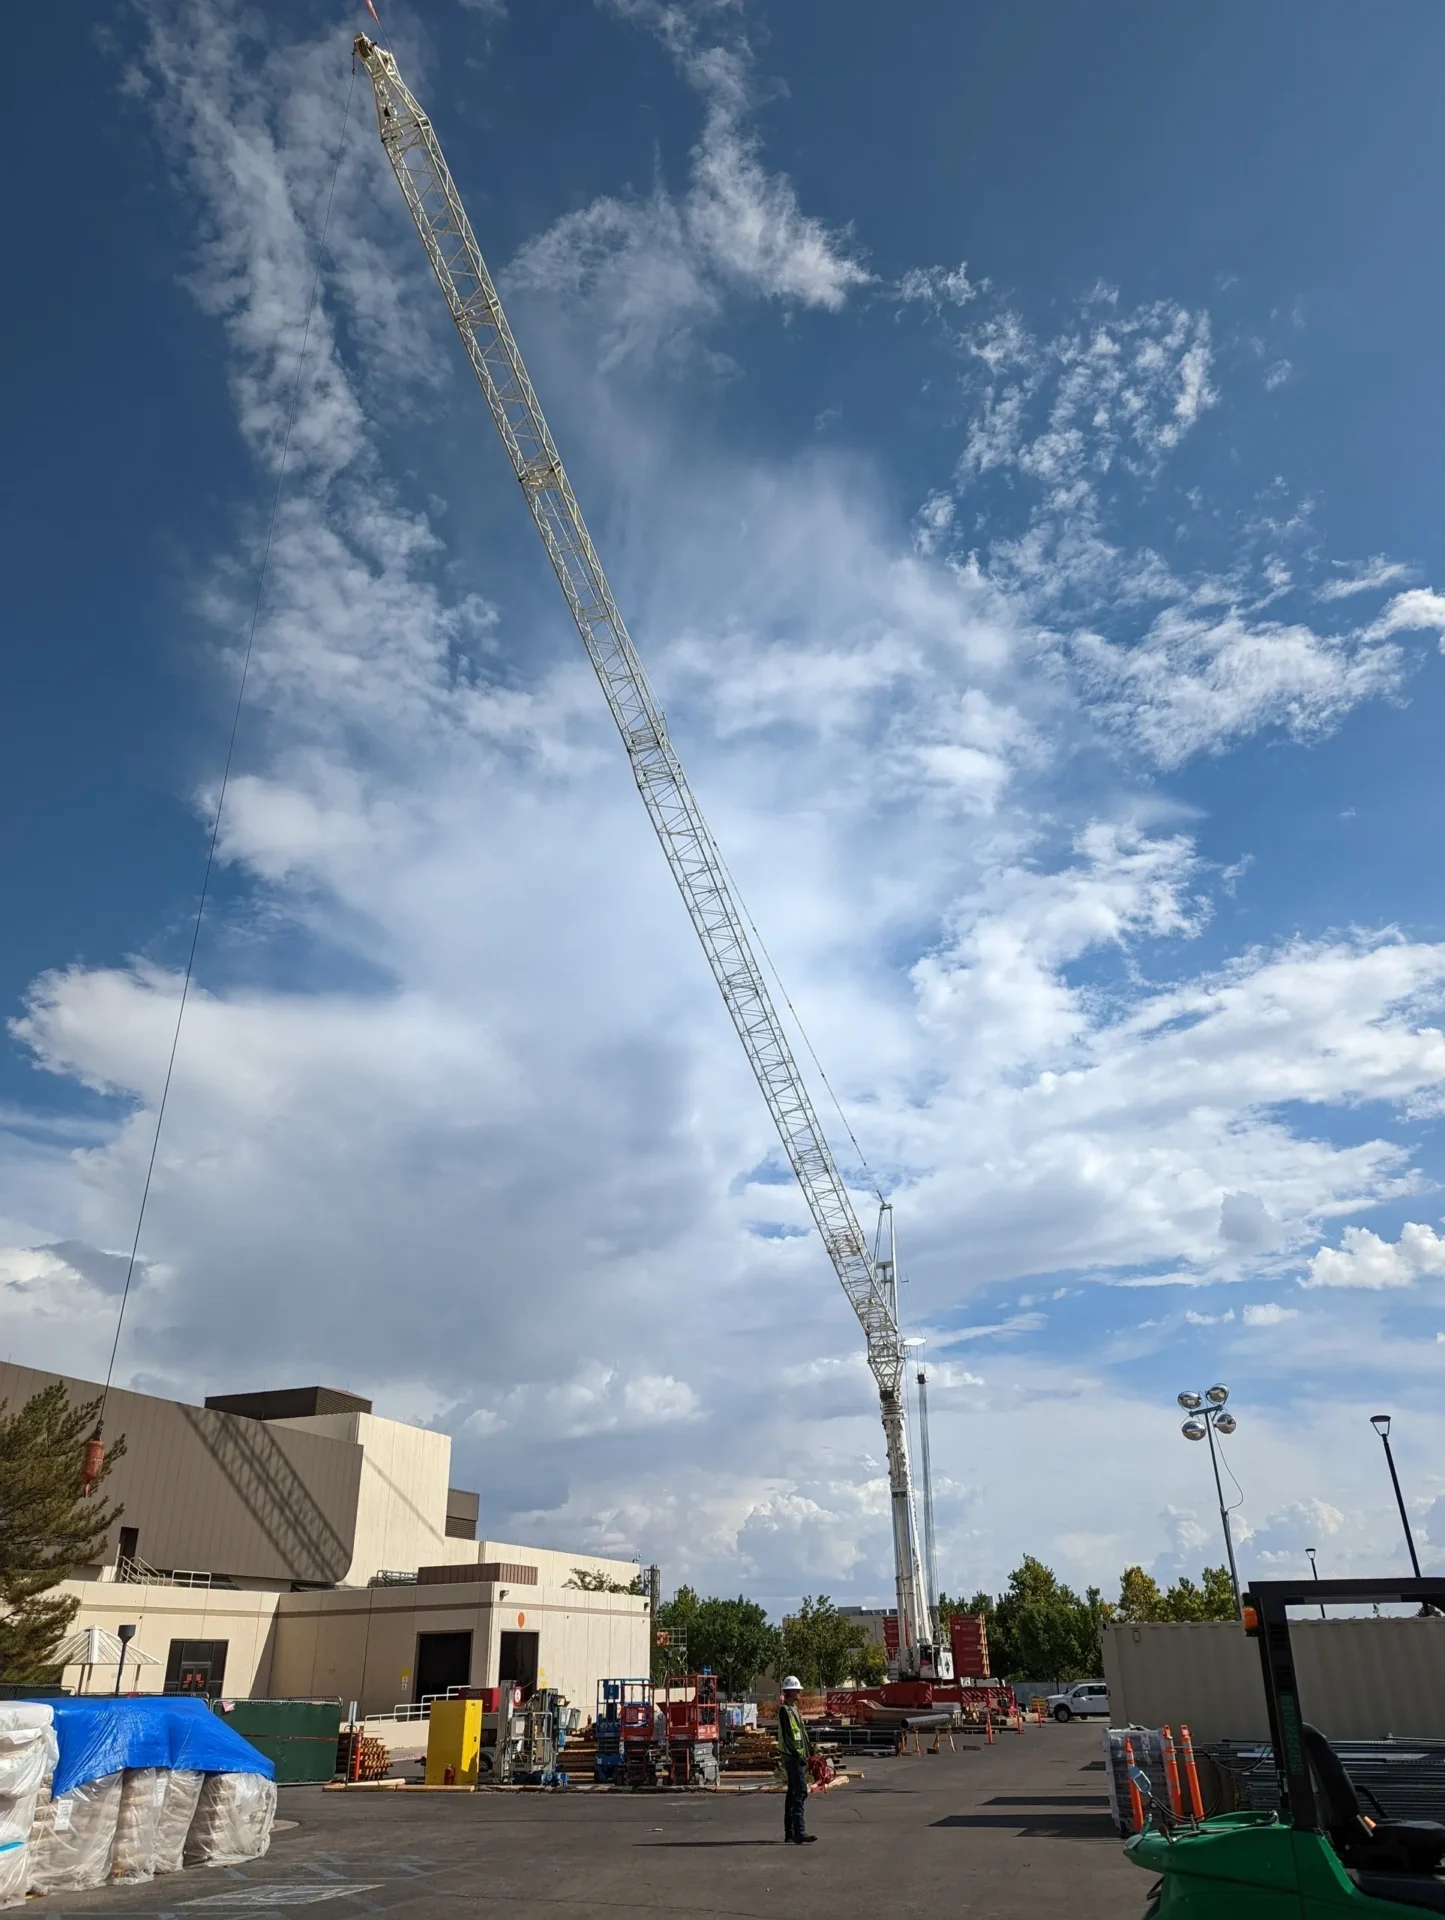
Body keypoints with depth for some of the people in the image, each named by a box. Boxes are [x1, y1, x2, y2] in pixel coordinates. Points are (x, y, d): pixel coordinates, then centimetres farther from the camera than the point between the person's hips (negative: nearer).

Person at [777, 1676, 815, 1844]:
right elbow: (787, 1737, -20)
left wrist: (805, 1756, 18)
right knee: (800, 1792, -15)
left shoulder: (794, 1708, 17)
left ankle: (789, 1832, 18)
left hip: (798, 1756, 10)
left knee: (793, 1793, 12)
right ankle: (798, 1833, -18)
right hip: (793, 1756, -10)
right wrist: (798, 1756, -22)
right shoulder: (785, 1710, -14)